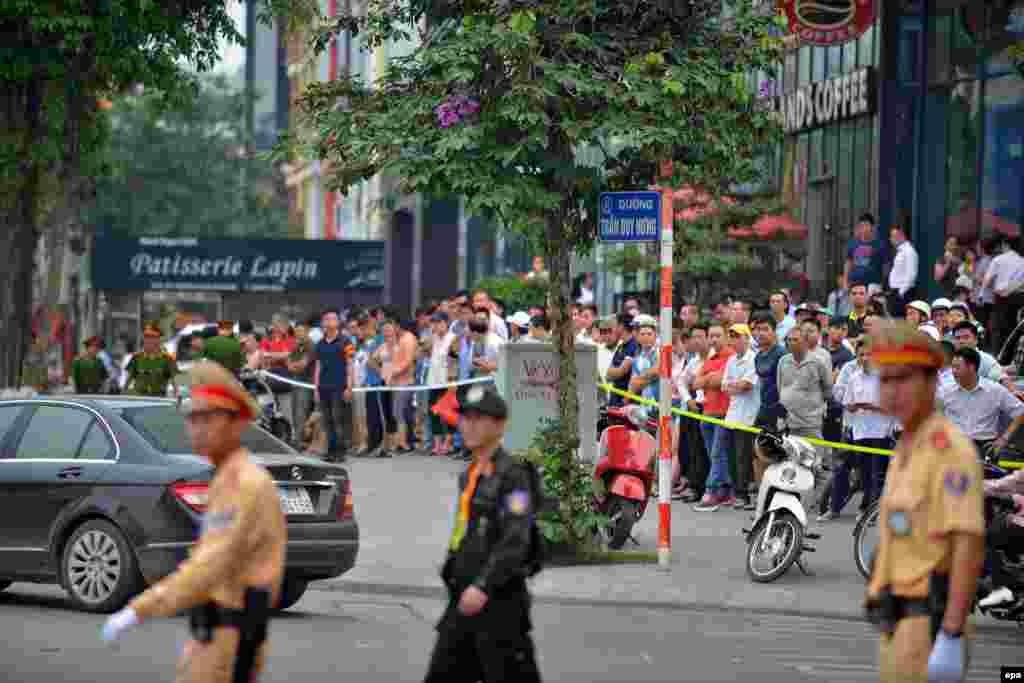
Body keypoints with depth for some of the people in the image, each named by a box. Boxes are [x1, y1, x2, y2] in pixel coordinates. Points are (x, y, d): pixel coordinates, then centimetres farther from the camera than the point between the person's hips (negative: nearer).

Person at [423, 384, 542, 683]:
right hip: (464, 601, 8)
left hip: (499, 602, -8)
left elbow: (515, 540, -22)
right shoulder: (470, 476, 16)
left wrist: (483, 586, -30)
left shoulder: (513, 476, -11)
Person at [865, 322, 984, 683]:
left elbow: (970, 548, -22)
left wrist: (951, 640, -28)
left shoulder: (951, 448, -14)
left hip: (931, 631, -10)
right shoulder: (909, 456, 18)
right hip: (903, 629, 10)